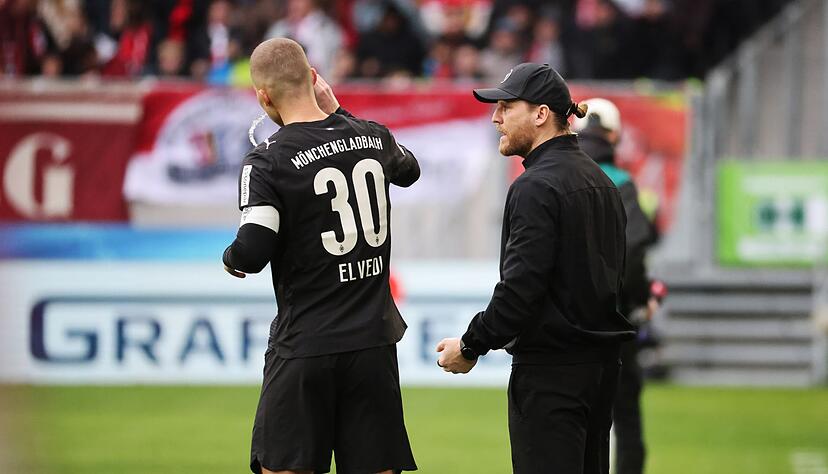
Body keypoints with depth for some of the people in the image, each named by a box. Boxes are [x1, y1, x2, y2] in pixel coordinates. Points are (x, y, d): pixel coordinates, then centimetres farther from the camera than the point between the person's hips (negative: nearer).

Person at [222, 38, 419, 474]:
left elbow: (252, 252, -21)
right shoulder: (372, 136, 4)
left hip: (304, 347, -4)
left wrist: (231, 258, 2)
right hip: (374, 340, 5)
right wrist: (339, 114, 31)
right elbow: (408, 169, 28)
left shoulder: (266, 162, -12)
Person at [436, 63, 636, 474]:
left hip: (551, 370, -10)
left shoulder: (536, 187, -15)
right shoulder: (599, 181, 16)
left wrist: (471, 346, -10)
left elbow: (520, 288, -21)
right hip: (602, 362, 10)